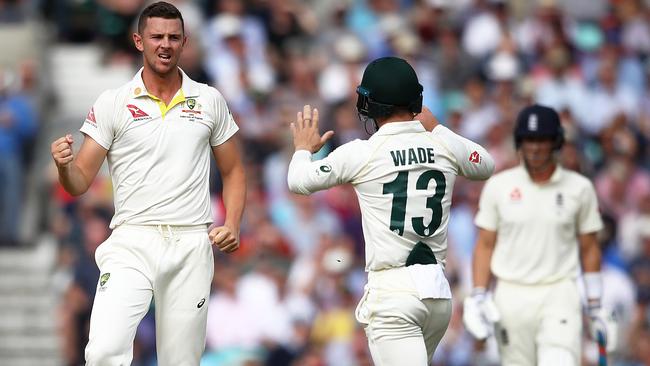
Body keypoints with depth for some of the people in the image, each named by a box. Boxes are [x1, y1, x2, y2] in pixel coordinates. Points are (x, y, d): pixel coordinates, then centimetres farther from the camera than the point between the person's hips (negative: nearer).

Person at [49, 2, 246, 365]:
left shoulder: (210, 101, 9)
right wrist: (64, 165, -20)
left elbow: (233, 171, 17)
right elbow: (80, 183, 3)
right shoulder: (112, 103, 3)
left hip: (191, 246, 2)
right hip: (132, 243, -2)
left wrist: (232, 226, 0)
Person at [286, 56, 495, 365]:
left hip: (392, 293, -6)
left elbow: (298, 182, 5)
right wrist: (436, 128, 37)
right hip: (439, 291, 6)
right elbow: (487, 165, 28)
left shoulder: (360, 153, -8)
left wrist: (303, 148, 27)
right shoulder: (446, 147, 5)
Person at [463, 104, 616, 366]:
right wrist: (478, 296, -3)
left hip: (559, 296, -1)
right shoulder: (498, 186, 4)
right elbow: (485, 244, 7)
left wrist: (595, 305, 8)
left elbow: (589, 248, 9)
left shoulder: (579, 188, 3)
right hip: (511, 296, 1)